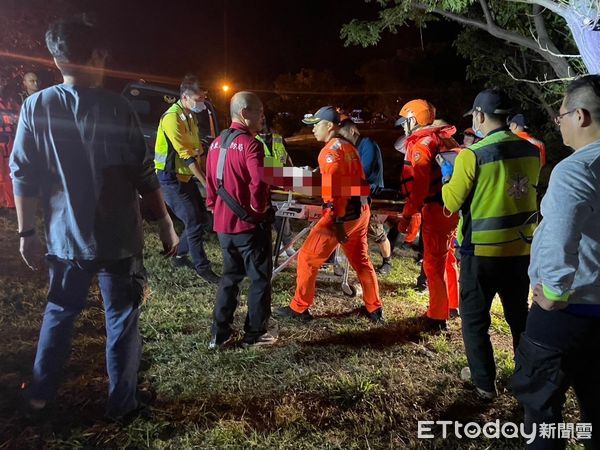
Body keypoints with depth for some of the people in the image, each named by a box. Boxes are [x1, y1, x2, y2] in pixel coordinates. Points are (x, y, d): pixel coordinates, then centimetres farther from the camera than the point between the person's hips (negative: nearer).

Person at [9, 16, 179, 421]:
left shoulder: (35, 107, -1)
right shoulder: (117, 108, -8)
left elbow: (24, 176, 0)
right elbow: (145, 176, -8)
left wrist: (27, 231, 7)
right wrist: (166, 224, 0)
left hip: (66, 238, 3)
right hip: (118, 238, -3)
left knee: (59, 312, 22)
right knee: (122, 319, 11)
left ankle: (40, 395, 35)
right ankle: (122, 402, 23)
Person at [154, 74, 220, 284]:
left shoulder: (190, 116, 10)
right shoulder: (172, 118, -20)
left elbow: (197, 148, 15)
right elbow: (186, 156, -24)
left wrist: (199, 150, -9)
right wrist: (207, 182, -25)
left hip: (186, 176, 9)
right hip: (171, 178, -9)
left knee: (200, 216, 14)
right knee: (194, 223, -8)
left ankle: (180, 255, 29)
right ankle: (202, 268, 4)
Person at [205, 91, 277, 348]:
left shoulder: (217, 143, 9)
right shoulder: (250, 144, -17)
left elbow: (210, 182, 13)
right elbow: (258, 185, -28)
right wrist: (260, 209, -12)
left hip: (223, 223, 8)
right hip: (249, 224, -7)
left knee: (230, 276, 20)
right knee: (260, 279, 9)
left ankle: (219, 334, 24)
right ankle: (255, 334, 20)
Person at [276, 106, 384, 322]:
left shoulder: (330, 150, -11)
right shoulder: (348, 147, 16)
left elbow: (335, 188, -19)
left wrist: (337, 222, -22)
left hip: (343, 214, -9)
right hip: (360, 211, 9)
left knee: (307, 258, 2)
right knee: (361, 261, 17)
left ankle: (298, 308, 11)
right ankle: (374, 308, 26)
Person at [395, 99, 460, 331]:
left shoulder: (420, 144, -12)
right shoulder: (445, 138, 14)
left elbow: (419, 186, -20)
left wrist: (406, 216, -16)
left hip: (437, 210, -9)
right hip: (455, 208, 9)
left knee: (434, 264, 0)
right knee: (448, 258, 21)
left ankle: (437, 317, 9)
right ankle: (452, 304, 36)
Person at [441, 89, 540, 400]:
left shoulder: (472, 155, -16)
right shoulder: (531, 151, 1)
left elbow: (452, 202, -10)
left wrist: (447, 176, 8)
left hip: (482, 251, -5)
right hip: (522, 248, 6)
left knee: (475, 319, 12)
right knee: (519, 316, 21)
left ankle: (484, 382, 20)